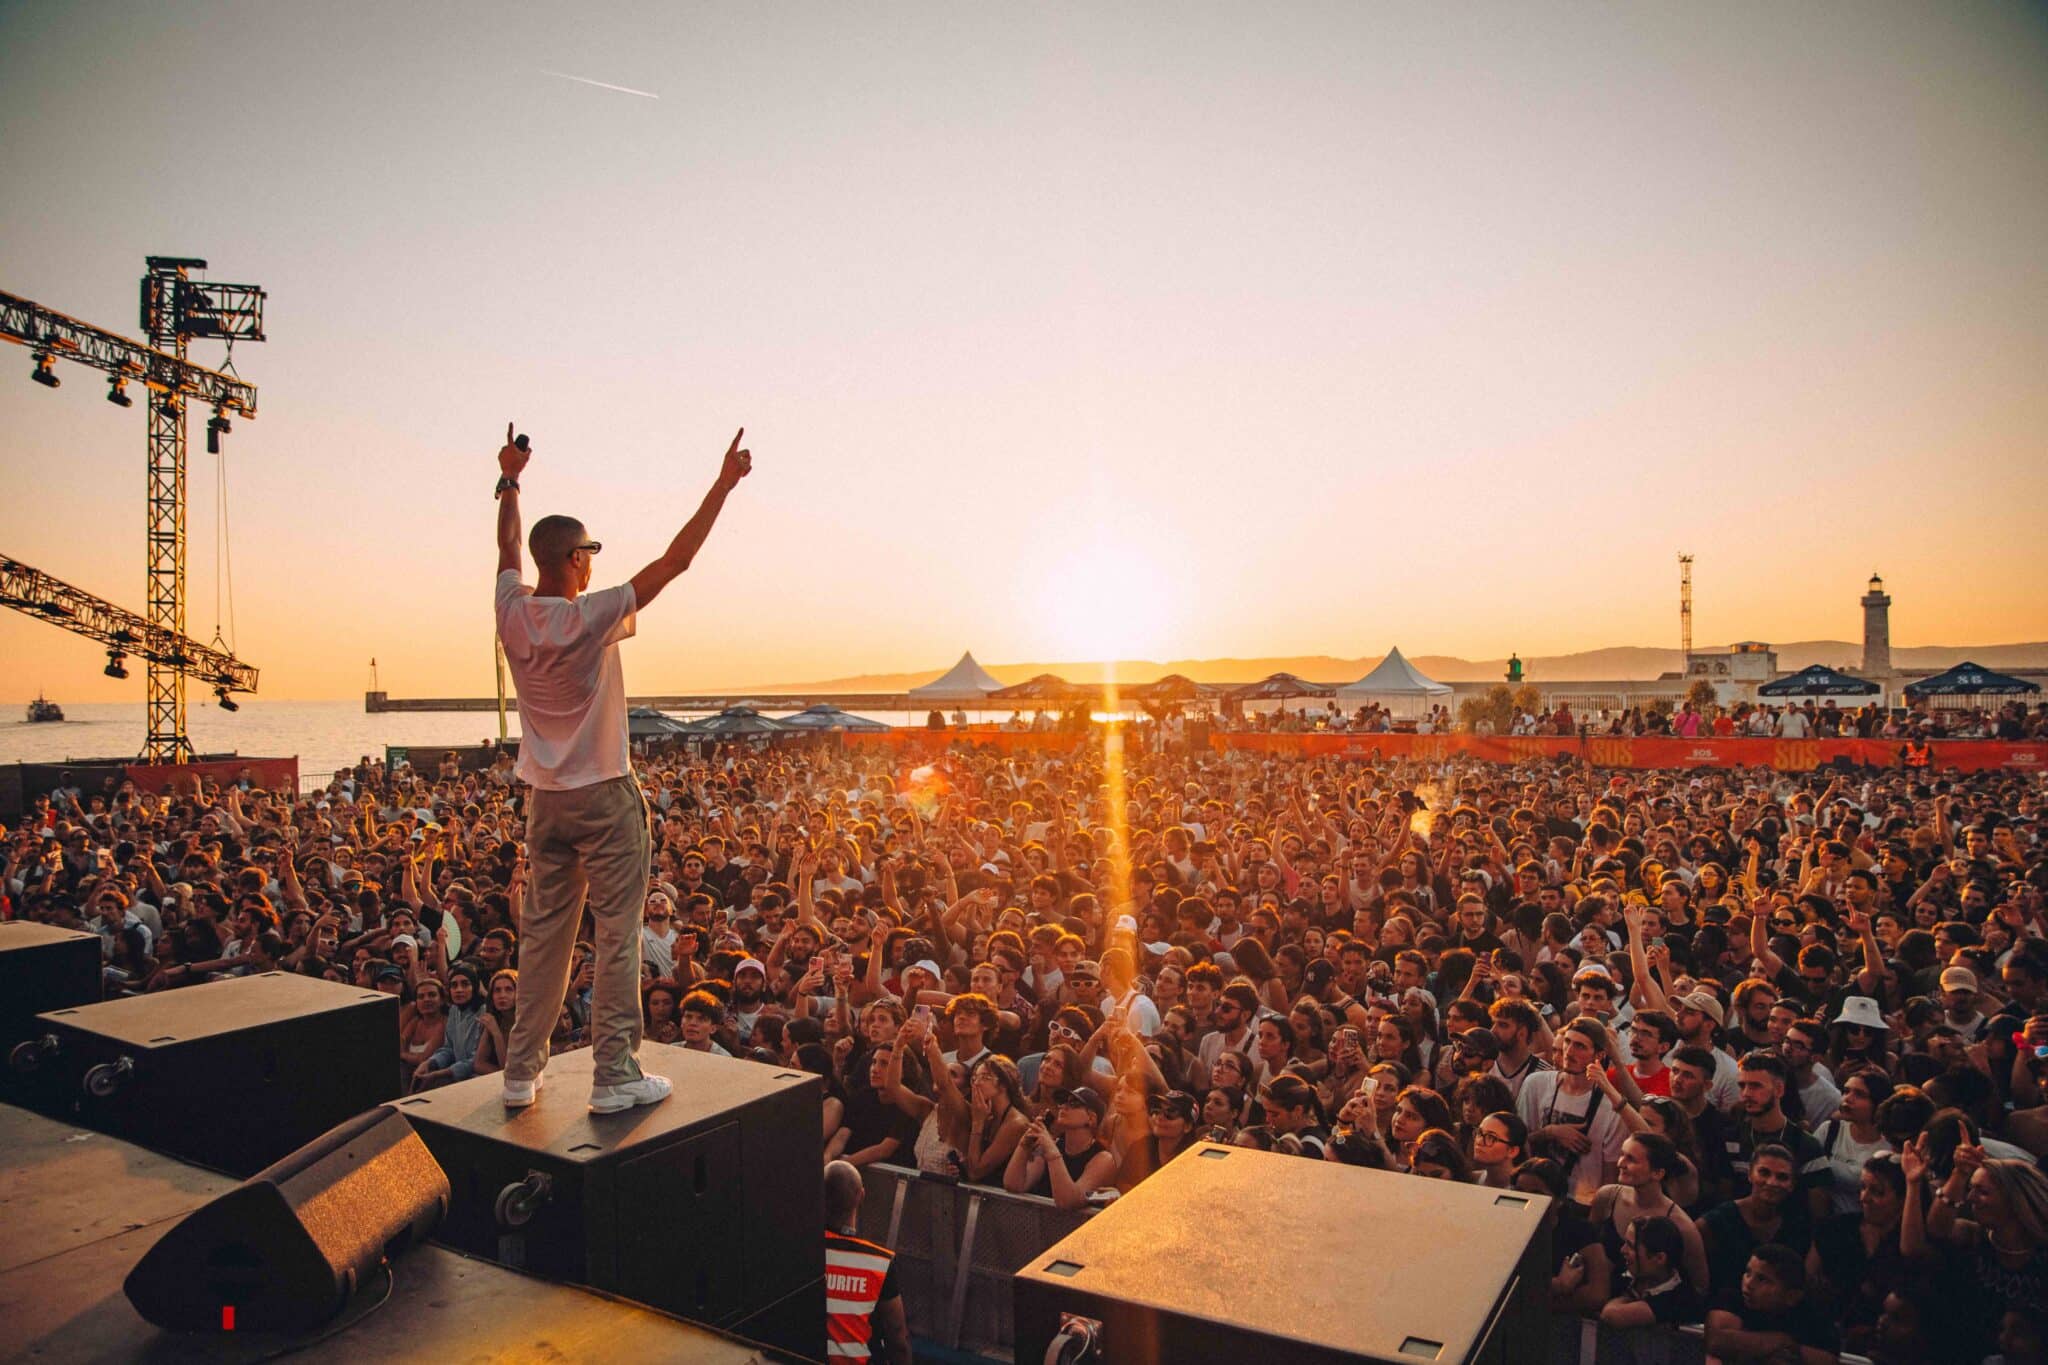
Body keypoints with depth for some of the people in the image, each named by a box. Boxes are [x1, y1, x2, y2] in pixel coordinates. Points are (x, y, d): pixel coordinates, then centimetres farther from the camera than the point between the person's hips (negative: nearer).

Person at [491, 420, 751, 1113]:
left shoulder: (513, 613, -1)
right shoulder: (593, 617, -16)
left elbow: (508, 547, 19)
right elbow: (675, 560, -14)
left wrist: (509, 481, 34)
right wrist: (724, 485, -8)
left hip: (545, 798, 6)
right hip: (605, 797, -6)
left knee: (543, 935, 13)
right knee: (617, 938, 0)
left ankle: (521, 1073, 20)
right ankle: (614, 1076, 3)